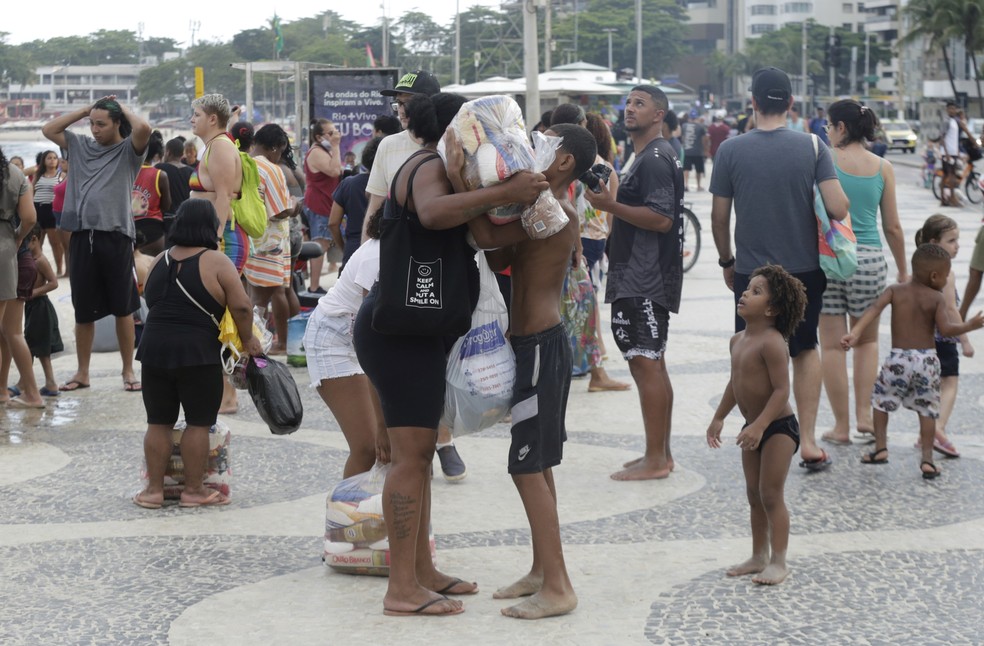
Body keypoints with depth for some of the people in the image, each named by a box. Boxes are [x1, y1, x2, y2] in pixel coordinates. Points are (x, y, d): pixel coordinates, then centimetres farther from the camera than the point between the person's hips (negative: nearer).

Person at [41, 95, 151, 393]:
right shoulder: (81, 145, 14)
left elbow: (144, 128, -19)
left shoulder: (128, 150, 0)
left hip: (116, 236, -4)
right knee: (83, 310, 10)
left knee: (123, 308, 4)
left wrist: (123, 108, -1)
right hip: (82, 236, 4)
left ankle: (128, 371, 13)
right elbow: (48, 129, 15)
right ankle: (82, 372, 19)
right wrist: (85, 109, 12)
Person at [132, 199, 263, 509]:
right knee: (198, 423, 5)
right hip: (197, 354, -5)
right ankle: (193, 490, 10)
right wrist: (248, 339, 4)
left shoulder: (160, 261, 12)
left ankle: (154, 489, 15)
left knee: (158, 422, 11)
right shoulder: (216, 262, -5)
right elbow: (241, 306, -10)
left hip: (154, 345, 5)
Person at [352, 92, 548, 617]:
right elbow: (434, 212, -37)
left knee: (418, 455, 14)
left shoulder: (426, 166, 19)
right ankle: (401, 589, -9)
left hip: (413, 330, 11)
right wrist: (503, 194, -39)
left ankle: (421, 571, 22)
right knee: (410, 456, -10)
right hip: (401, 330, -11)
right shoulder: (430, 166, -13)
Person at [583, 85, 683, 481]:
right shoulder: (644, 156, 20)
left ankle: (655, 459, -7)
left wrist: (611, 205, -22)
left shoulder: (655, 159, -14)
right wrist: (611, 203, 17)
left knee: (644, 362, -10)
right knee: (652, 363, 13)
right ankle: (661, 454, 19)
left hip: (644, 280, -11)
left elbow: (662, 219, -23)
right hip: (637, 275, 11)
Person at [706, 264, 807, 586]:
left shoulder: (772, 343, -22)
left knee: (771, 495, -5)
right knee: (754, 496, 15)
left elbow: (782, 390, -26)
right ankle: (759, 556, 26)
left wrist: (760, 425, -31)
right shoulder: (738, 340, 7)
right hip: (754, 427, 9)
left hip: (778, 427, -9)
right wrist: (719, 418, 19)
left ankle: (778, 562, 3)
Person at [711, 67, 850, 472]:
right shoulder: (812, 147, -7)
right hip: (805, 270, 1)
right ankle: (808, 442, 13)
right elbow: (838, 209, -13)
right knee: (805, 350, 18)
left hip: (752, 272, -1)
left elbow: (719, 217, -2)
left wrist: (727, 261, 13)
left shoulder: (730, 151, -7)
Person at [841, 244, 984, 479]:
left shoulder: (895, 290, 1)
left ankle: (880, 449, 14)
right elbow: (946, 328, -15)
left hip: (898, 358, 1)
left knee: (881, 400, 18)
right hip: (927, 359, -1)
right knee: (927, 409, 9)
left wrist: (855, 333, -20)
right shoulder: (937, 298, -4)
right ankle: (927, 458, 4)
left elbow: (874, 309, -13)